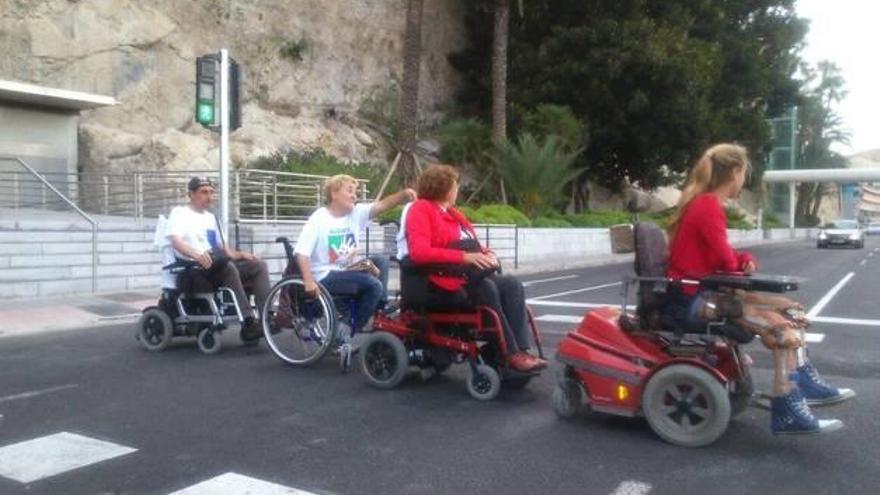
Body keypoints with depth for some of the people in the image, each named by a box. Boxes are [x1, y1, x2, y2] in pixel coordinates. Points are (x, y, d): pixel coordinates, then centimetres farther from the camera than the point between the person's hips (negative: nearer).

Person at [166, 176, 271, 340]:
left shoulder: (210, 217, 26)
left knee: (259, 265, -12)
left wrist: (240, 255, 5)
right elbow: (176, 241, -15)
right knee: (226, 265, -36)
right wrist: (196, 254, -35)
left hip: (219, 268, 7)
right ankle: (248, 322, -39)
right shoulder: (179, 213, 4)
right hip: (193, 270, -7)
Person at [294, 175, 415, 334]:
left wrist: (403, 194, -30)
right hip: (326, 276, -7)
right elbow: (301, 253, -19)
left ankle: (380, 307, 0)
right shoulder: (318, 219, -12)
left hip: (348, 269, 7)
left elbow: (382, 205, -12)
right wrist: (309, 282, -29)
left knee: (380, 262, -2)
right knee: (374, 285, -20)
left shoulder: (356, 212, 4)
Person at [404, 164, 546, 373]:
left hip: (466, 276, 9)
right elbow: (419, 252, -22)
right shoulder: (421, 209, -6)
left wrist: (486, 254, -4)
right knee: (486, 289, -32)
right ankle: (511, 354, -25)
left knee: (512, 284, -12)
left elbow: (472, 245, 21)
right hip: (440, 282, -9)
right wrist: (464, 257, -27)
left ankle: (521, 350, -21)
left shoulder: (452, 212, 22)